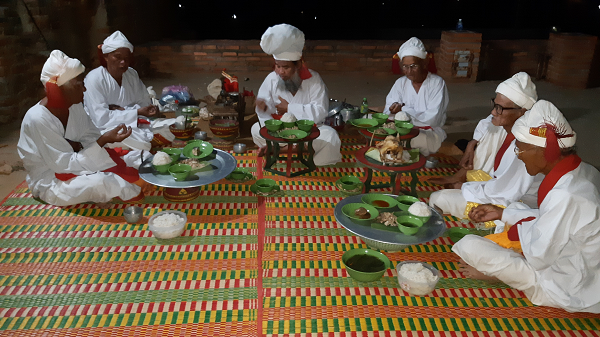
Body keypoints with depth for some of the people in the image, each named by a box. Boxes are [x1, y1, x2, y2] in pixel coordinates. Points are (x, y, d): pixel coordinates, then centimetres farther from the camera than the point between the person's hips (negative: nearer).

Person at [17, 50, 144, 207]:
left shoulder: (74, 105, -6)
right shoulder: (38, 119, -28)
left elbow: (91, 136, 1)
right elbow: (65, 164, -27)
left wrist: (76, 145, -22)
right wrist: (103, 140, -33)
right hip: (49, 182, -8)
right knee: (100, 182, -28)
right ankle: (134, 194, -4)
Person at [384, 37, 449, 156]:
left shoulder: (437, 83, -8)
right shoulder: (401, 83, 6)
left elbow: (433, 119, -17)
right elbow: (387, 112, -1)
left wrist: (403, 110, -17)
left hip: (429, 132, -4)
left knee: (416, 141, -37)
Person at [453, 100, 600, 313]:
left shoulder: (564, 196, -34)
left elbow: (537, 257, -25)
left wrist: (523, 227, -6)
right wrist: (502, 214, 9)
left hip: (568, 293, -9)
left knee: (469, 246, -21)